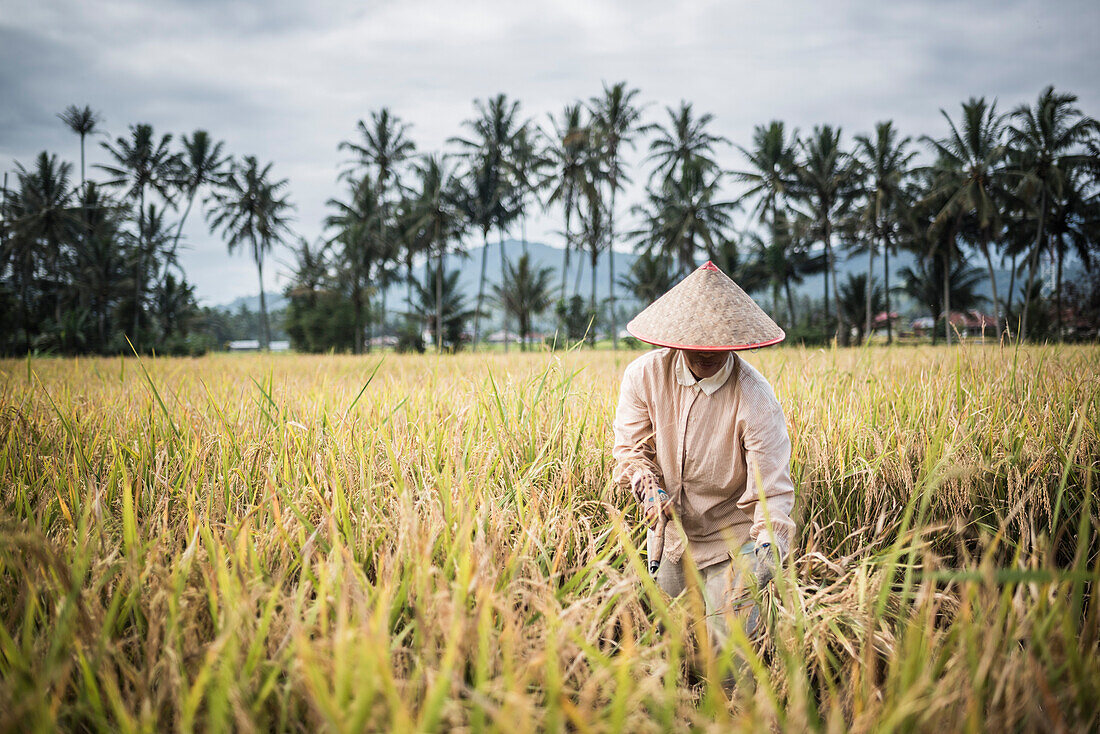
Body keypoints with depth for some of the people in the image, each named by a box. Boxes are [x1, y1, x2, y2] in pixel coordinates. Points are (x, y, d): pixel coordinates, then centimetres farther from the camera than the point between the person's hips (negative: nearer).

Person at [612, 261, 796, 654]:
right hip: (668, 534, 3)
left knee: (726, 647, -5)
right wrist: (648, 488, -20)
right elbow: (629, 446, -1)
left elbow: (772, 489, -22)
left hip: (731, 540, -3)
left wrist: (768, 545, -38)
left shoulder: (756, 398, -22)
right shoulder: (644, 375, -12)